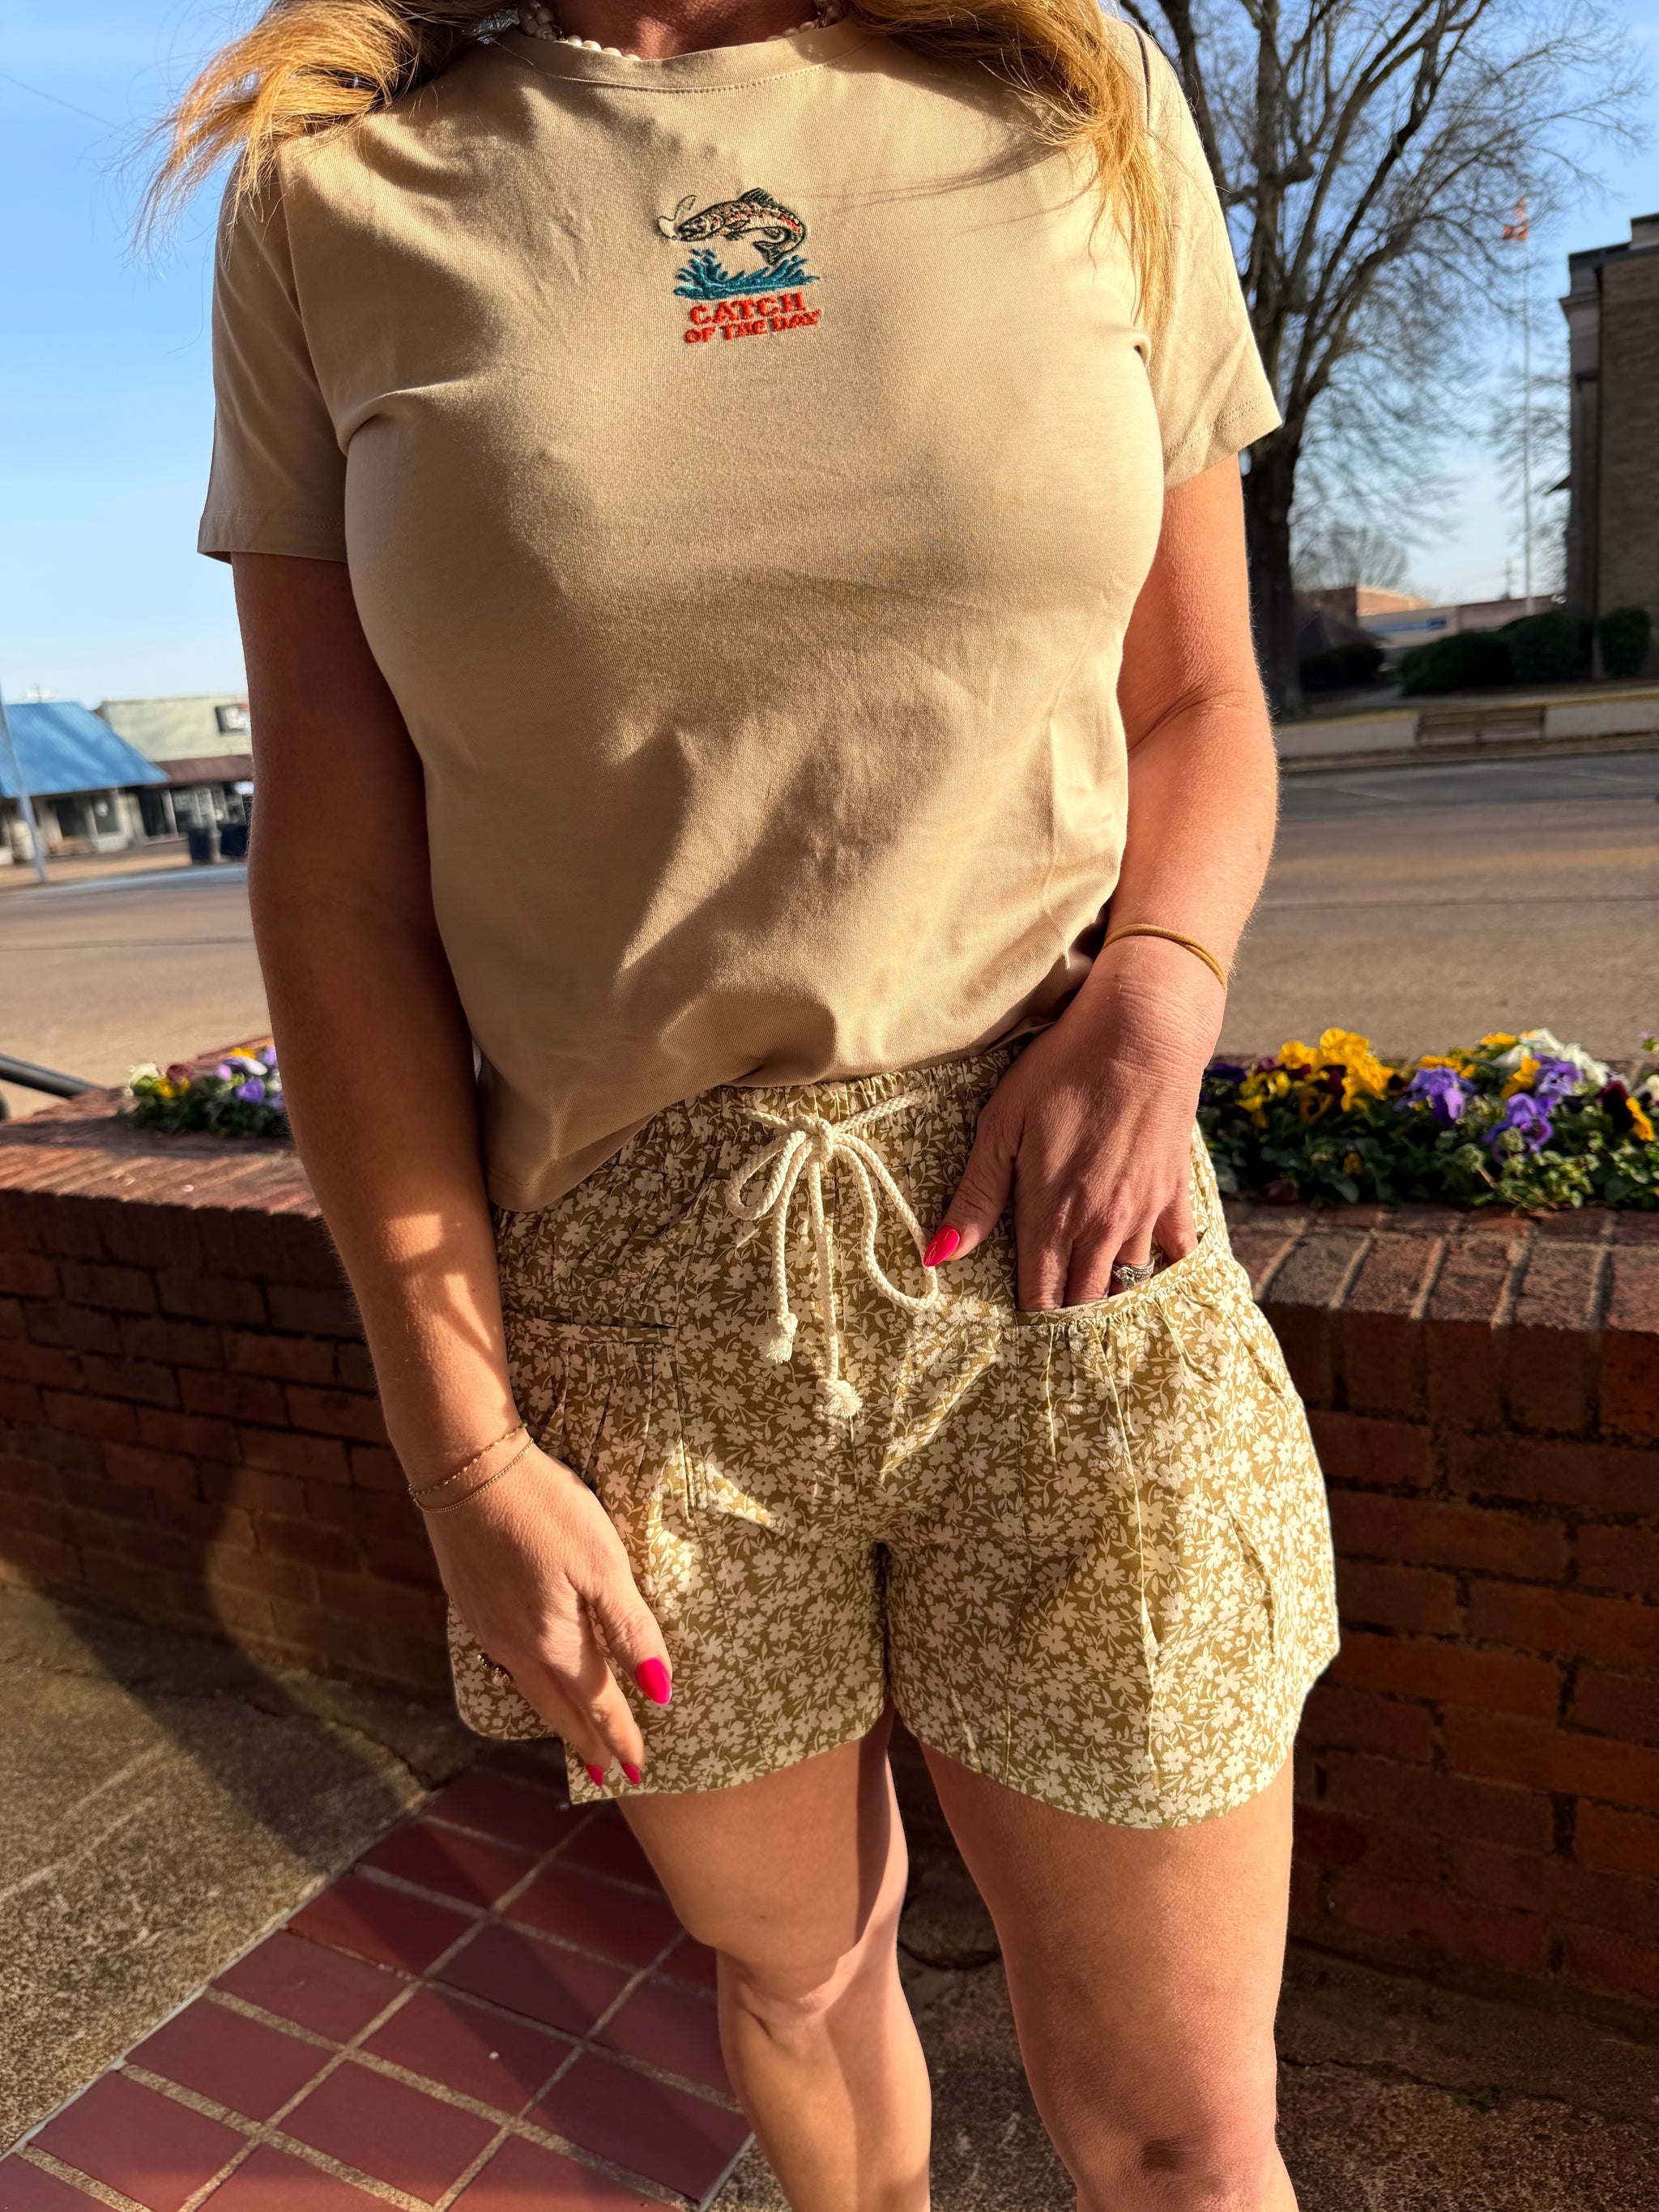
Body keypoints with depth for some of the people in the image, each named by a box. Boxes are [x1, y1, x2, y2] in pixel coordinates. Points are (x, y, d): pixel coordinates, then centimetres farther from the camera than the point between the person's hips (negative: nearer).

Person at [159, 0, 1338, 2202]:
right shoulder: (338, 197, 1)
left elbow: (1199, 706, 9)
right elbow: (339, 879, -3)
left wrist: (1153, 999, -13)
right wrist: (464, 1455, -5)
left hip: (1048, 1256, 1)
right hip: (635, 1305, 1)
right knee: (800, 1965, 25)